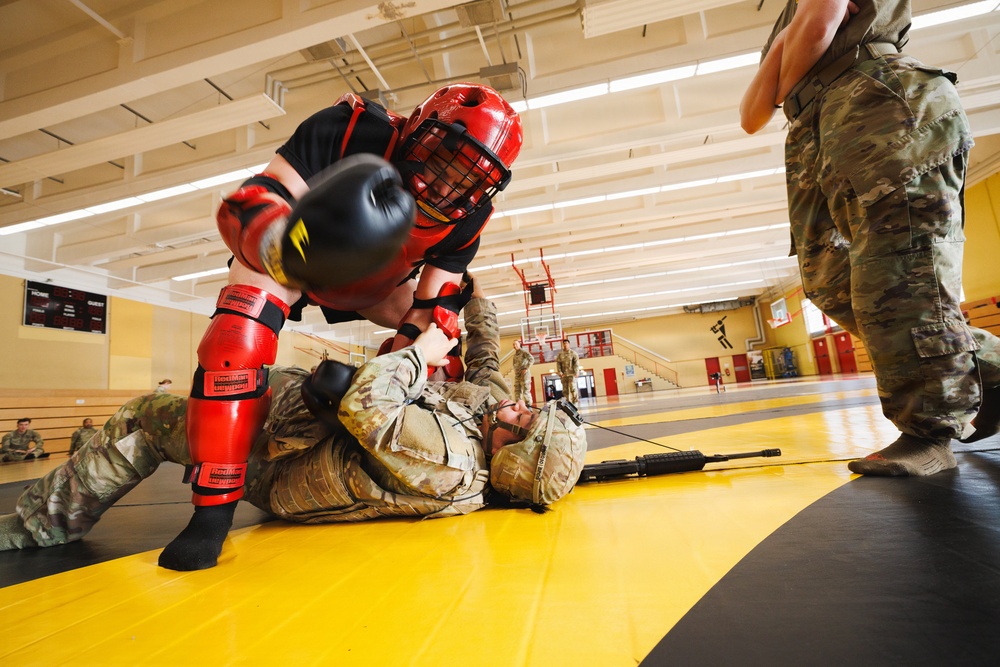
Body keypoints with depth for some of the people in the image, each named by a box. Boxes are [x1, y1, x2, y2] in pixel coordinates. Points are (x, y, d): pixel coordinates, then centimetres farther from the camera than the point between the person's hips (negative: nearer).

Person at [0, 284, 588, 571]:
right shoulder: (492, 398, -13)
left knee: (145, 419, 4)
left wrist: (421, 351, -27)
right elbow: (485, 346, 3)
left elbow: (362, 404, -41)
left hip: (276, 466, -8)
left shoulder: (445, 464, -38)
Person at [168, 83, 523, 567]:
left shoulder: (467, 215, -21)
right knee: (240, 336, -31)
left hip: (369, 281, 4)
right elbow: (242, 204, -38)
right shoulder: (351, 130, -32)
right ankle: (214, 507, -18)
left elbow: (432, 308, -18)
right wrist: (282, 245, -62)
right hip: (282, 259, -3)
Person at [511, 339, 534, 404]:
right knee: (517, 391, 3)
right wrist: (515, 370, 14)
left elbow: (531, 359, -15)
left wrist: (526, 369, -18)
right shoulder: (515, 355, 19)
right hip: (517, 375, 7)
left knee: (526, 391, -10)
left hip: (524, 374, -7)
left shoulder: (524, 352, -3)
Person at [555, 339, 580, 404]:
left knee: (572, 387, -13)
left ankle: (575, 400, 1)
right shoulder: (560, 354, 8)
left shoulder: (573, 353, 3)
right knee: (565, 389, 4)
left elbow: (576, 363, -3)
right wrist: (559, 372, -8)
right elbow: (558, 363, 4)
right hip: (564, 374, 3)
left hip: (572, 373, -2)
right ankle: (568, 401, 12)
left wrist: (576, 371, -14)